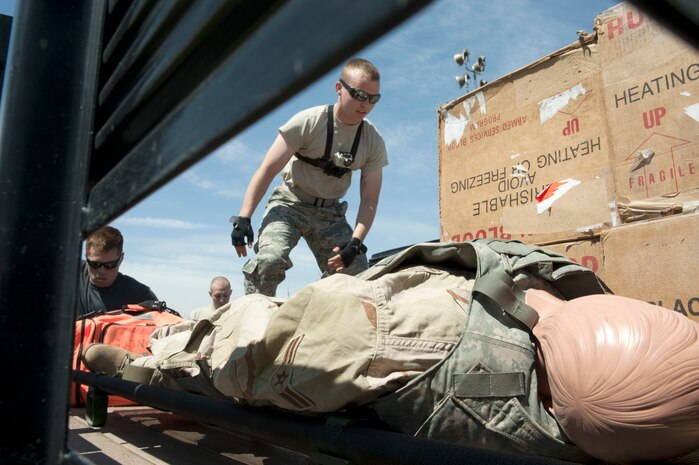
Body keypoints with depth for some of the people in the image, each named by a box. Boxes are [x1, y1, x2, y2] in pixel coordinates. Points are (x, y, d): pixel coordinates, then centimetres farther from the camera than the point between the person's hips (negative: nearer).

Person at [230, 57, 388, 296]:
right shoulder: (308, 122, -16)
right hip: (290, 203, -3)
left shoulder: (374, 142, -6)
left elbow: (369, 200, -6)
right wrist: (243, 219, -23)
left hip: (330, 214, 4)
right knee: (269, 260, -29)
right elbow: (267, 170, -16)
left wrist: (355, 243, -21)